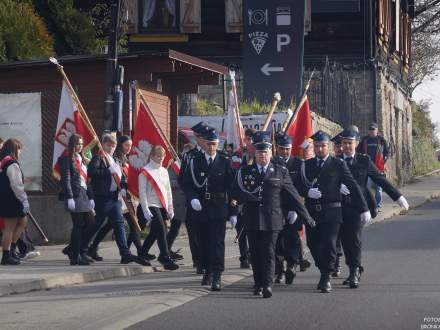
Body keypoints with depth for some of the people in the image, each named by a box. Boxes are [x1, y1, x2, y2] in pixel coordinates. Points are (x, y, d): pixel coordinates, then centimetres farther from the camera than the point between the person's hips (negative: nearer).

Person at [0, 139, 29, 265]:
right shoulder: (12, 164, -17)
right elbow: (16, 185, -21)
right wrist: (24, 200, -14)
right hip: (11, 201, -9)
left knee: (23, 221, 19)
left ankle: (11, 249, 19)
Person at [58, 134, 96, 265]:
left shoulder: (81, 159, 20)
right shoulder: (67, 159, -5)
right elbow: (66, 179, -12)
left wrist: (91, 197, 17)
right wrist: (69, 198, -19)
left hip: (84, 195, 8)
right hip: (75, 195, -8)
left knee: (90, 222, 6)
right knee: (78, 225, -6)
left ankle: (83, 251, 15)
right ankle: (76, 256, -2)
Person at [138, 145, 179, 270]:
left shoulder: (164, 171, 14)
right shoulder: (145, 172, -6)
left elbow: (168, 190, 18)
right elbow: (142, 193, -8)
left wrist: (170, 208, 14)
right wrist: (146, 211, -13)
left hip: (163, 206, 7)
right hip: (152, 206, -7)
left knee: (155, 232, 14)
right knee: (161, 230, -17)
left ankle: (142, 253, 30)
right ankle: (166, 259, -20)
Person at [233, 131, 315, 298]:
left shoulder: (281, 172, 6)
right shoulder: (244, 171, 9)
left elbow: (292, 195, 7)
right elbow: (237, 194, 2)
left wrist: (305, 216, 6)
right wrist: (254, 199, -13)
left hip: (272, 220, -2)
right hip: (252, 220, 2)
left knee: (268, 252, -9)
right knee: (255, 253, 6)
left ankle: (267, 285, -14)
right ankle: (258, 284, 16)